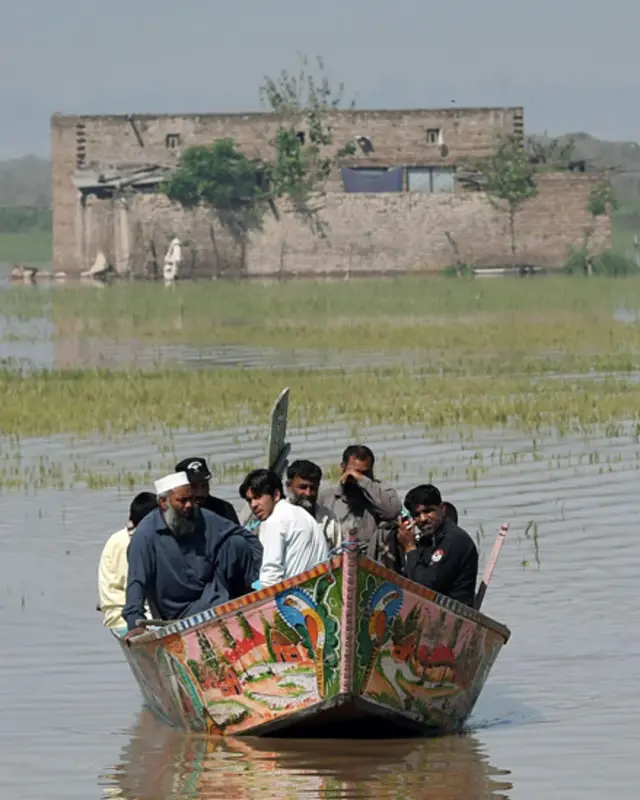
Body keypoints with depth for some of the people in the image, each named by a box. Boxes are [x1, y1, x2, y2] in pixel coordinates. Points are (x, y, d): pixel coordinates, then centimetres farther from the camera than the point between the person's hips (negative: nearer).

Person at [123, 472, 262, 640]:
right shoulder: (146, 535, -14)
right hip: (180, 612, -6)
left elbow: (244, 536, 8)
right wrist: (135, 624, -32)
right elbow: (137, 582, -21)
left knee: (236, 544, -11)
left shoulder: (205, 520, 1)